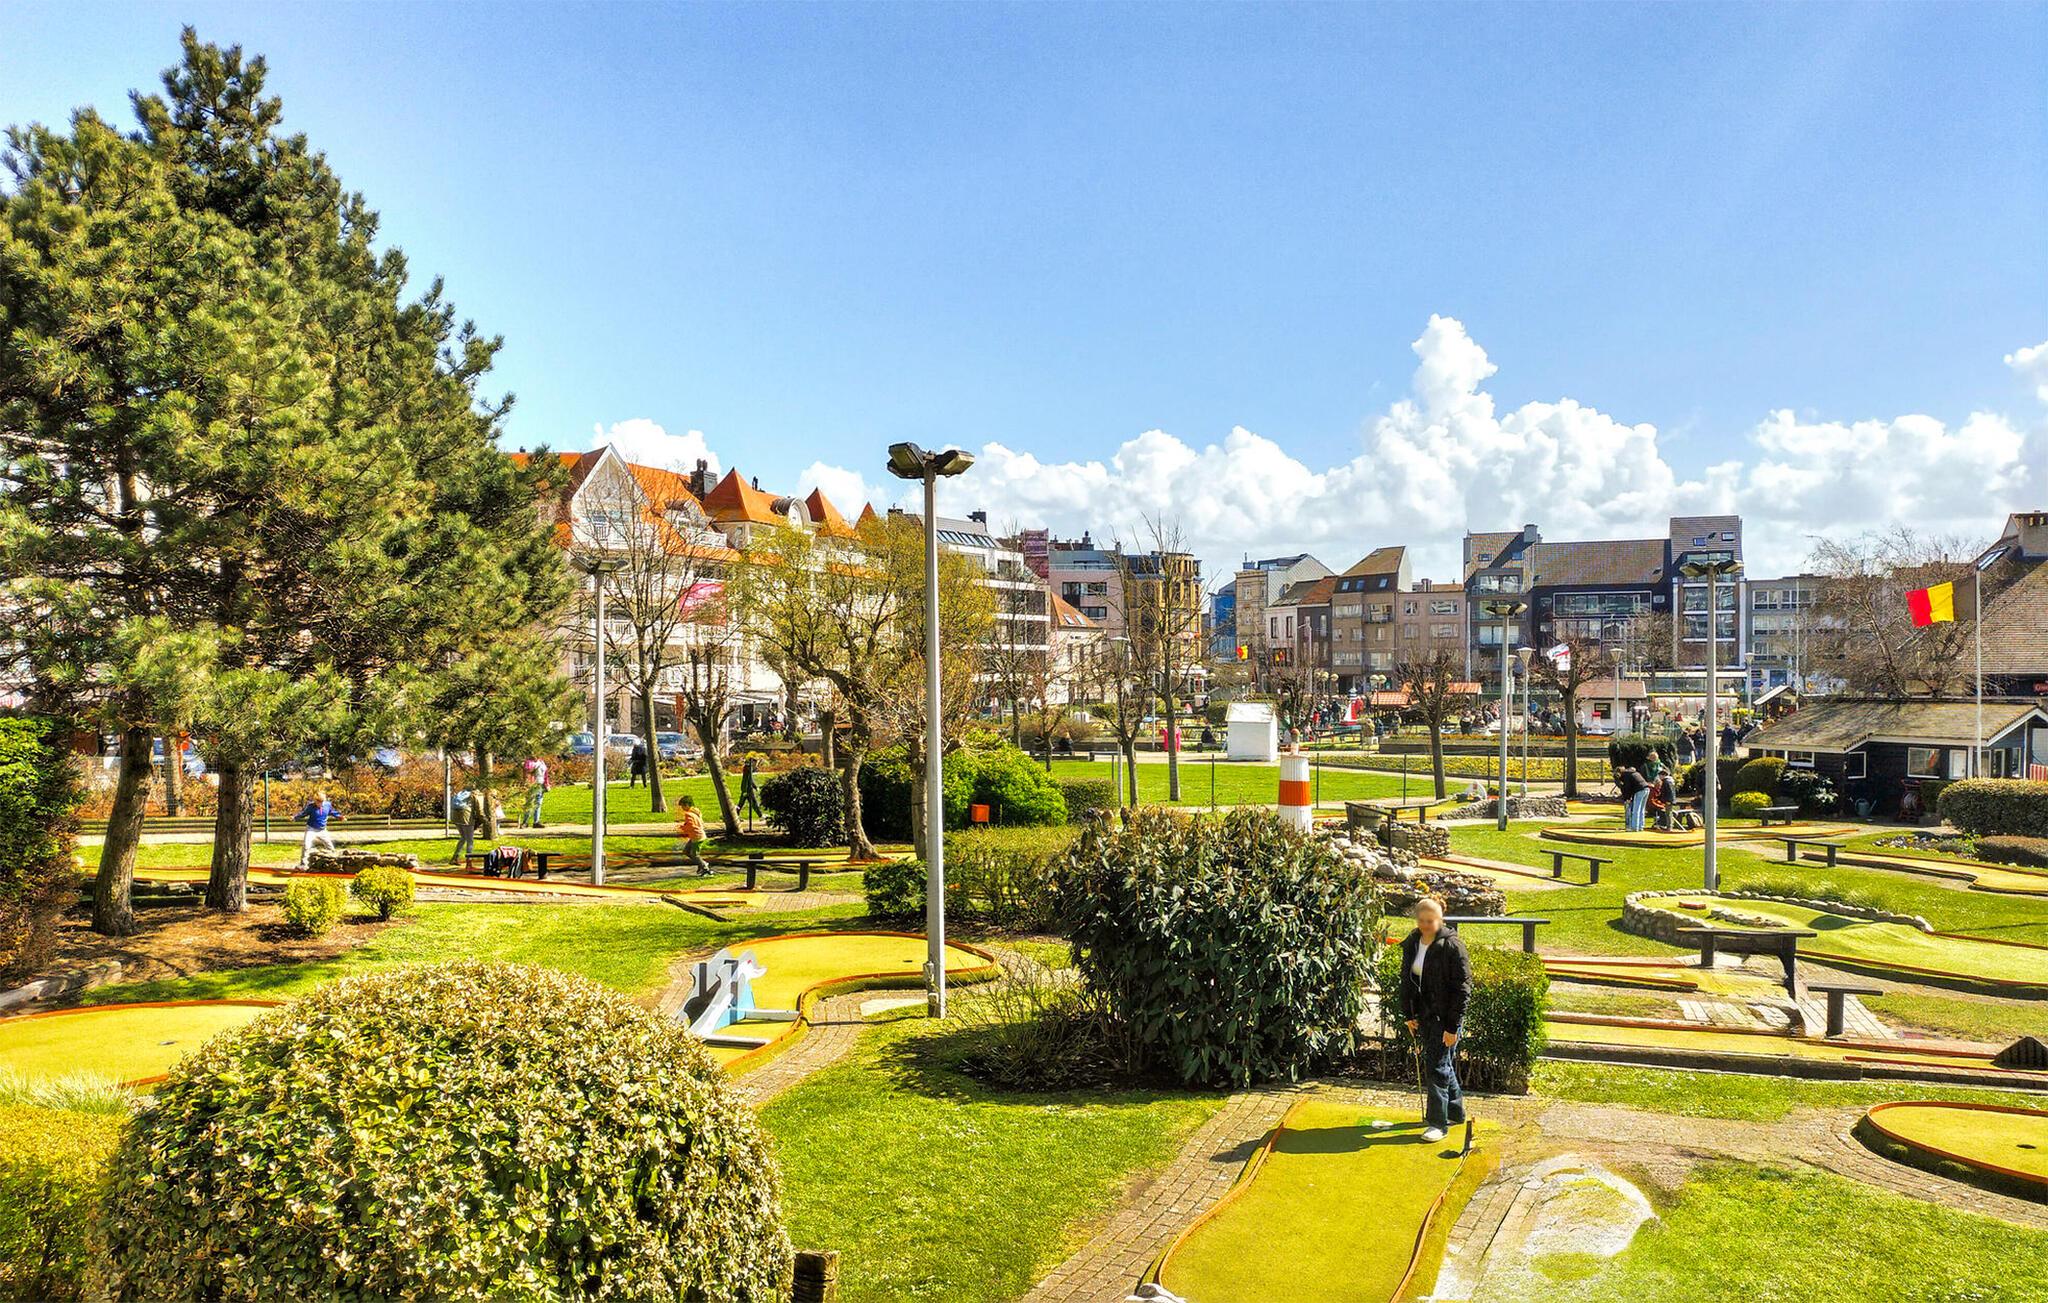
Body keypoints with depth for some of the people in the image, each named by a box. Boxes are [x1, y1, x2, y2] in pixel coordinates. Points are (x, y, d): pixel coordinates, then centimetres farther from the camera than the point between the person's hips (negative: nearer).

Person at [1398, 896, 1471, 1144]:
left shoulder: (1452, 946, -17)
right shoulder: (1411, 944, 3)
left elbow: (1463, 988, -15)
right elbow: (1406, 980, 13)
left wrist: (1453, 1026, -17)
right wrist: (1408, 1014, 9)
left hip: (1445, 1016, -7)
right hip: (1424, 1016, 7)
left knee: (1437, 1066, -6)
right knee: (1444, 1065, 18)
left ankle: (1438, 1122, 3)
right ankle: (1455, 1112, 34)